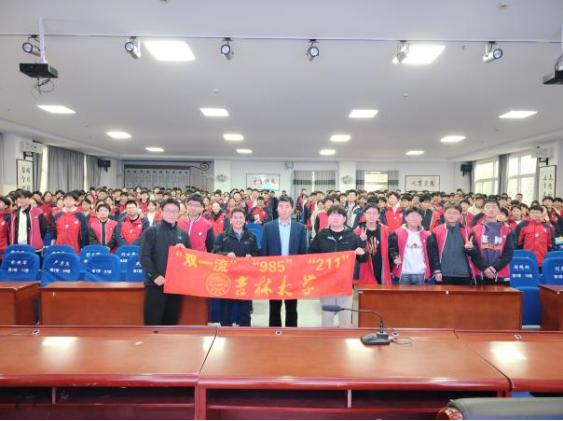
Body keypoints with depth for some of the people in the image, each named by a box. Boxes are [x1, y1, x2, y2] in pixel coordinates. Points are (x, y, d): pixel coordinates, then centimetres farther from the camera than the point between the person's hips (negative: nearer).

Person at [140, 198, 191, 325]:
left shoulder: (183, 235, 13)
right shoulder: (151, 232, 1)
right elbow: (144, 257, -6)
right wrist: (154, 276, -16)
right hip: (155, 284, -4)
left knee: (171, 321, 10)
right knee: (152, 321, -4)